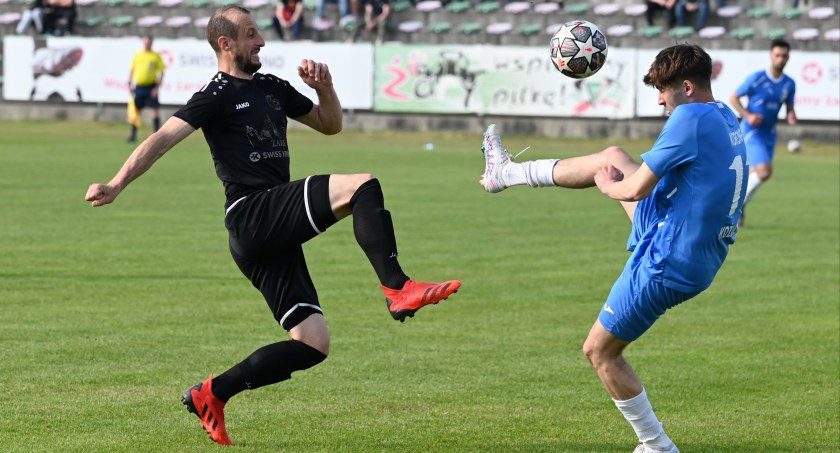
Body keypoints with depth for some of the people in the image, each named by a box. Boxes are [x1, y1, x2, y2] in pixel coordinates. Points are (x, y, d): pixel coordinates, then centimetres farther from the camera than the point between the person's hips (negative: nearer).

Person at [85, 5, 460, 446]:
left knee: (312, 345, 4)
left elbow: (329, 125, 29)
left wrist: (324, 88, 7)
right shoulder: (216, 95, -2)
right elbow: (163, 138, -11)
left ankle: (211, 394, 11)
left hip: (276, 235, 8)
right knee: (363, 187, -23)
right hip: (252, 215, -8)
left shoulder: (272, 88, 21)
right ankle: (398, 289, -32)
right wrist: (116, 185, -23)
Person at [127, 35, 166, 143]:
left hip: (151, 86, -3)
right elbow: (132, 70, 14)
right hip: (139, 86, 3)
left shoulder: (156, 56, 1)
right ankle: (133, 134, 12)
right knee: (136, 110, 4)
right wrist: (130, 84, 6)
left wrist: (158, 86, -10)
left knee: (155, 109, -7)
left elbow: (161, 72, 0)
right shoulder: (138, 55, 9)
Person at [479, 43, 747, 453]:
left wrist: (608, 185, 1)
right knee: (613, 158, 20)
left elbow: (636, 189, -22)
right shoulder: (726, 118, 6)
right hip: (703, 254, 9)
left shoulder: (691, 118, -23)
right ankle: (507, 173, 39)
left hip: (668, 262, -9)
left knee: (600, 352, 8)